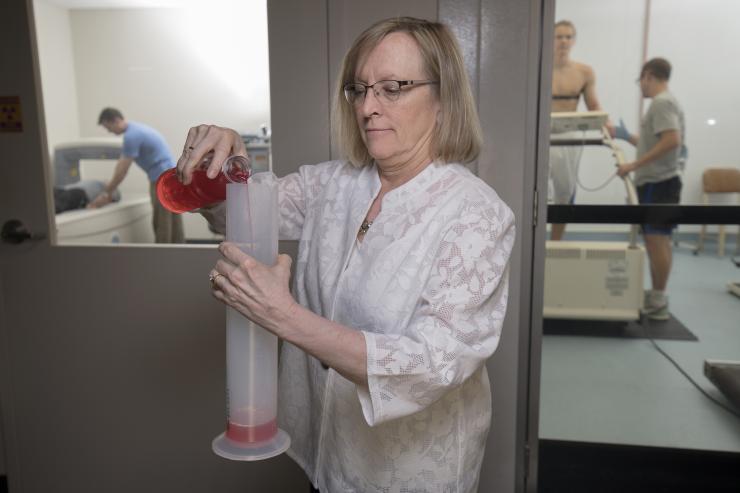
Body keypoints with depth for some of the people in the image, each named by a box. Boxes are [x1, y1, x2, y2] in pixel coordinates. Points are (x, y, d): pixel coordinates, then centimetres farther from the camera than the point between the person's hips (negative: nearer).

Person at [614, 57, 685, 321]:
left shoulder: (662, 102, -12)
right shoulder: (664, 102, 19)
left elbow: (671, 141, -24)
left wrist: (634, 165, -24)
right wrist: (628, 137, 28)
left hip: (658, 182, -10)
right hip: (657, 181, 10)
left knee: (657, 239, -8)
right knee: (657, 240, 13)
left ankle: (658, 303, -3)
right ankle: (655, 297, 21)